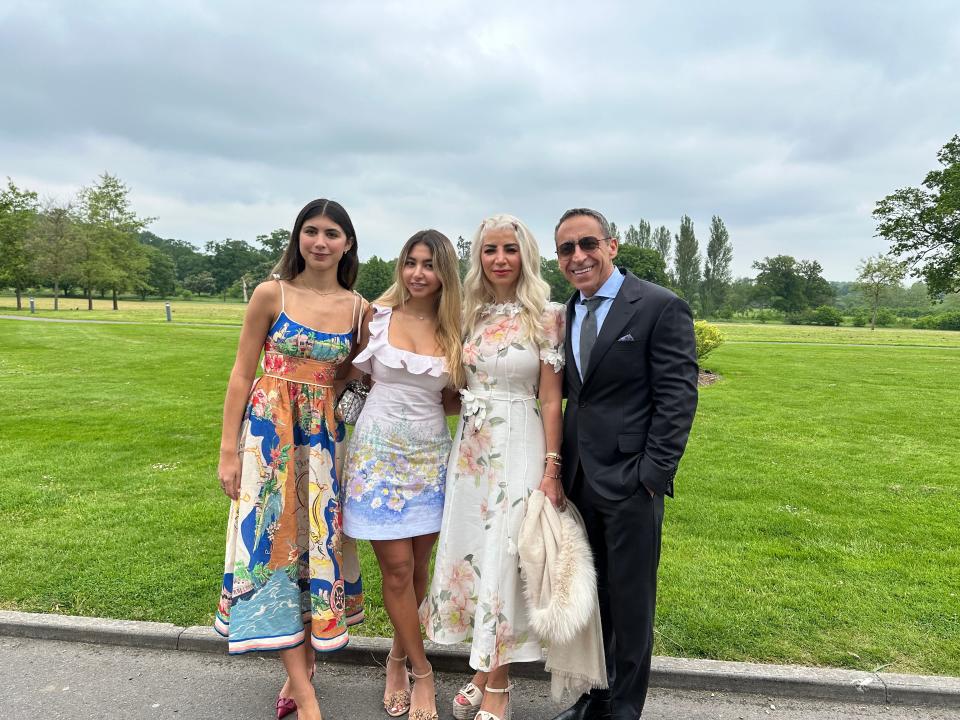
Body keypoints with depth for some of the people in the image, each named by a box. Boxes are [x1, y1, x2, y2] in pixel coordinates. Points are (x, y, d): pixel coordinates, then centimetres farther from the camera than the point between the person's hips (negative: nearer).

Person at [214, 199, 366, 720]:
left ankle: (300, 670, 26)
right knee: (272, 542, -2)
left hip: (325, 436, 2)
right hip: (268, 428, -2)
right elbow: (241, 374, -2)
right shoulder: (271, 294, -4)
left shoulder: (358, 307, 2)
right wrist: (228, 450, -5)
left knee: (317, 543, 7)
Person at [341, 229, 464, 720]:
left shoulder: (453, 330, 3)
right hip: (379, 451, -2)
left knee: (419, 566, 10)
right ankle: (421, 672, 19)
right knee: (397, 566, -1)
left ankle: (399, 657, 33)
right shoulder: (378, 315, -3)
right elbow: (357, 375, 8)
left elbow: (452, 399, 9)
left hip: (430, 454, 3)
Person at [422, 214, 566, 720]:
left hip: (518, 449, -5)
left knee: (502, 560, 2)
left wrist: (551, 469, -10)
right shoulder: (469, 314, 8)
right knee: (470, 555, 11)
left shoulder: (546, 316, -6)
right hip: (470, 447, 5)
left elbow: (550, 399, -7)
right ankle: (482, 672, 31)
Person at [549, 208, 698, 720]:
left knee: (630, 600, 9)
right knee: (588, 594, 17)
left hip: (629, 481, -5)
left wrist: (653, 475, -15)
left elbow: (677, 398, -11)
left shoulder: (661, 307, -9)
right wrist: (559, 467, 3)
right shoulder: (565, 314, 9)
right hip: (577, 480, 6)